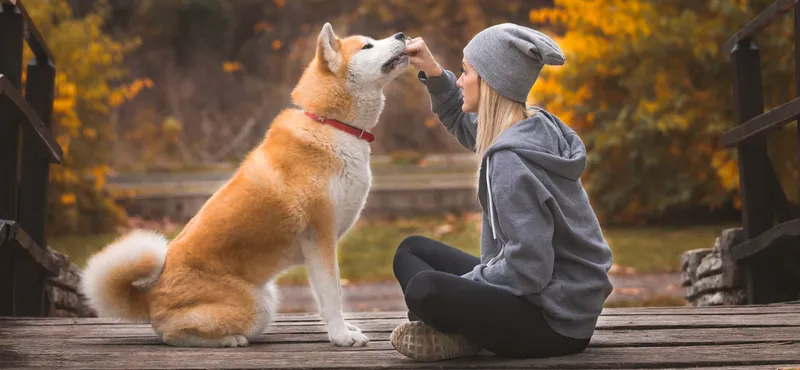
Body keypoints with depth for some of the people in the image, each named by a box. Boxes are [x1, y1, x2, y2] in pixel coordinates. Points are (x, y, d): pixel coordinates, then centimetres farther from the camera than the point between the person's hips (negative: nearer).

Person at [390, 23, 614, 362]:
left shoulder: (511, 160, -25)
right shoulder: (535, 126, 3)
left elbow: (528, 269, -27)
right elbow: (462, 121, 24)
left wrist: (459, 286, -12)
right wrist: (432, 72, 9)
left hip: (556, 321, -10)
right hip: (545, 294, 10)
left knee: (425, 289, -32)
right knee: (411, 251, 14)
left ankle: (468, 336, -5)